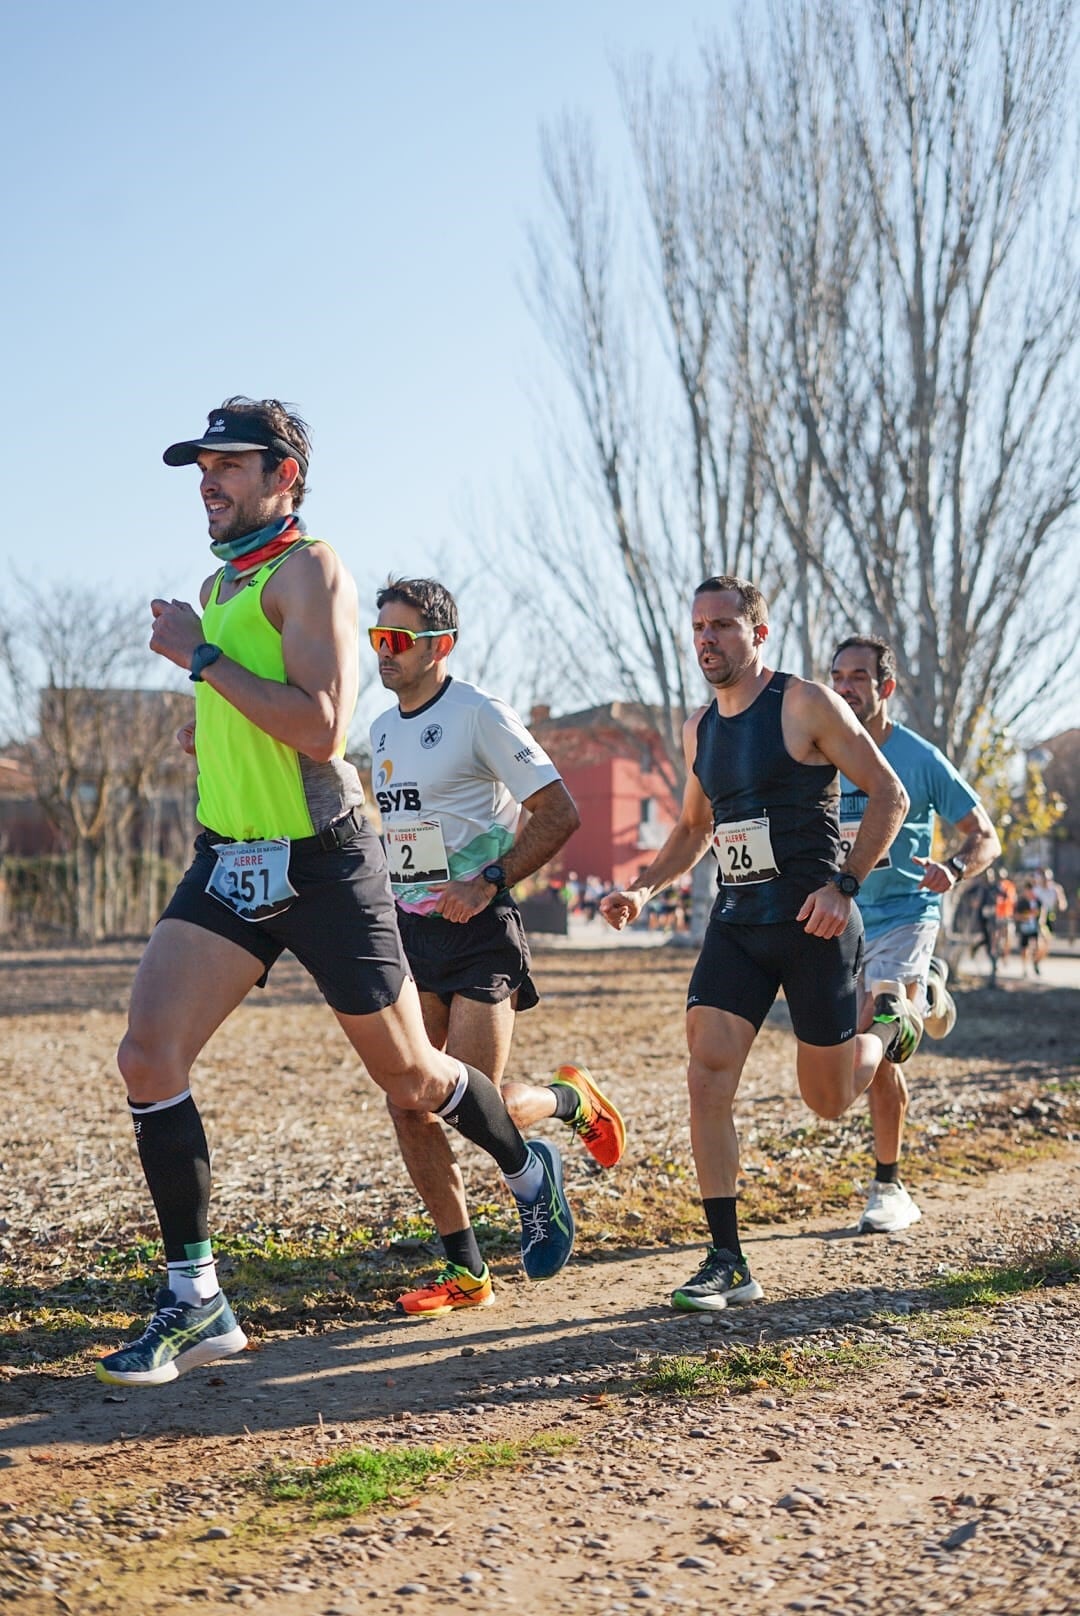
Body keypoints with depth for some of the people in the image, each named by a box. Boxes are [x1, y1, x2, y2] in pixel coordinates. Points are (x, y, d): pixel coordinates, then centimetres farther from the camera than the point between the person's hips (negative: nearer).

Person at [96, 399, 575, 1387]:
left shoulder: (310, 570, -11)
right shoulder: (219, 584, 16)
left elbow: (321, 729, -24)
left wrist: (201, 658, -18)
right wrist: (215, 729, 11)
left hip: (321, 868, -7)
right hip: (229, 865, 7)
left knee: (409, 1076, 8)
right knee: (147, 1058, -10)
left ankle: (531, 1175, 38)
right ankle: (197, 1303, -2)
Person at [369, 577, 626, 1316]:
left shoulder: (479, 714, -10)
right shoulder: (383, 729, 13)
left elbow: (560, 814, -12)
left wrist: (490, 883, -20)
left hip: (476, 930, -7)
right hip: (410, 927, 7)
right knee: (407, 1105, -1)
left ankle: (572, 1100, 21)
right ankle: (465, 1270, 10)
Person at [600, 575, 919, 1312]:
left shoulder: (806, 704, -10)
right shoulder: (700, 728, 10)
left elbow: (889, 794, -8)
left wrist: (843, 885, -18)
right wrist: (644, 889, 7)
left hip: (813, 925, -5)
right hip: (736, 924, 5)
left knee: (827, 1098, 3)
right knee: (708, 1077, -10)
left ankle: (892, 1020, 37)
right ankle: (728, 1264, -4)